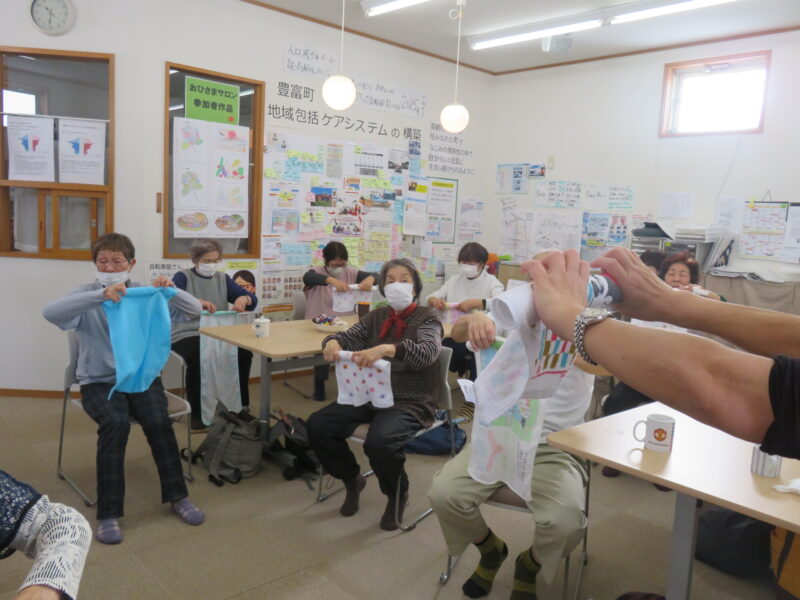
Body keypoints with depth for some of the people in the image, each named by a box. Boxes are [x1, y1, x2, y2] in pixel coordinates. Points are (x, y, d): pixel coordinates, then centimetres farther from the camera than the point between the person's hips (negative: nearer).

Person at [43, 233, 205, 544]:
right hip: (99, 381, -1)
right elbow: (50, 312, -24)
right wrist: (100, 295, -38)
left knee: (158, 422, -25)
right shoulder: (88, 296, -2)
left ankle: (178, 497, -6)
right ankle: (108, 514, -20)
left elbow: (194, 310, -3)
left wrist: (171, 291, -24)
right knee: (115, 423, -30)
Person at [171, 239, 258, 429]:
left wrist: (243, 299, -15)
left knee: (244, 353, -21)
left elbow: (252, 299, 9)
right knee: (197, 357, -34)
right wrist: (196, 301, -34)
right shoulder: (183, 277, 3)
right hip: (187, 334, -4)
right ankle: (196, 412, -15)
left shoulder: (223, 278, 15)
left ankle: (240, 405, -3)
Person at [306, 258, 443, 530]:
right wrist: (333, 341, -22)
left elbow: (428, 351, -24)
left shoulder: (427, 317, -4)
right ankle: (352, 479, 16)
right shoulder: (377, 316, 12)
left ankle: (397, 496, 2)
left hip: (411, 402, -6)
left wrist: (387, 349, -41)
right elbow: (349, 336, 4)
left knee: (379, 442, -33)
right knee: (317, 425, -9)